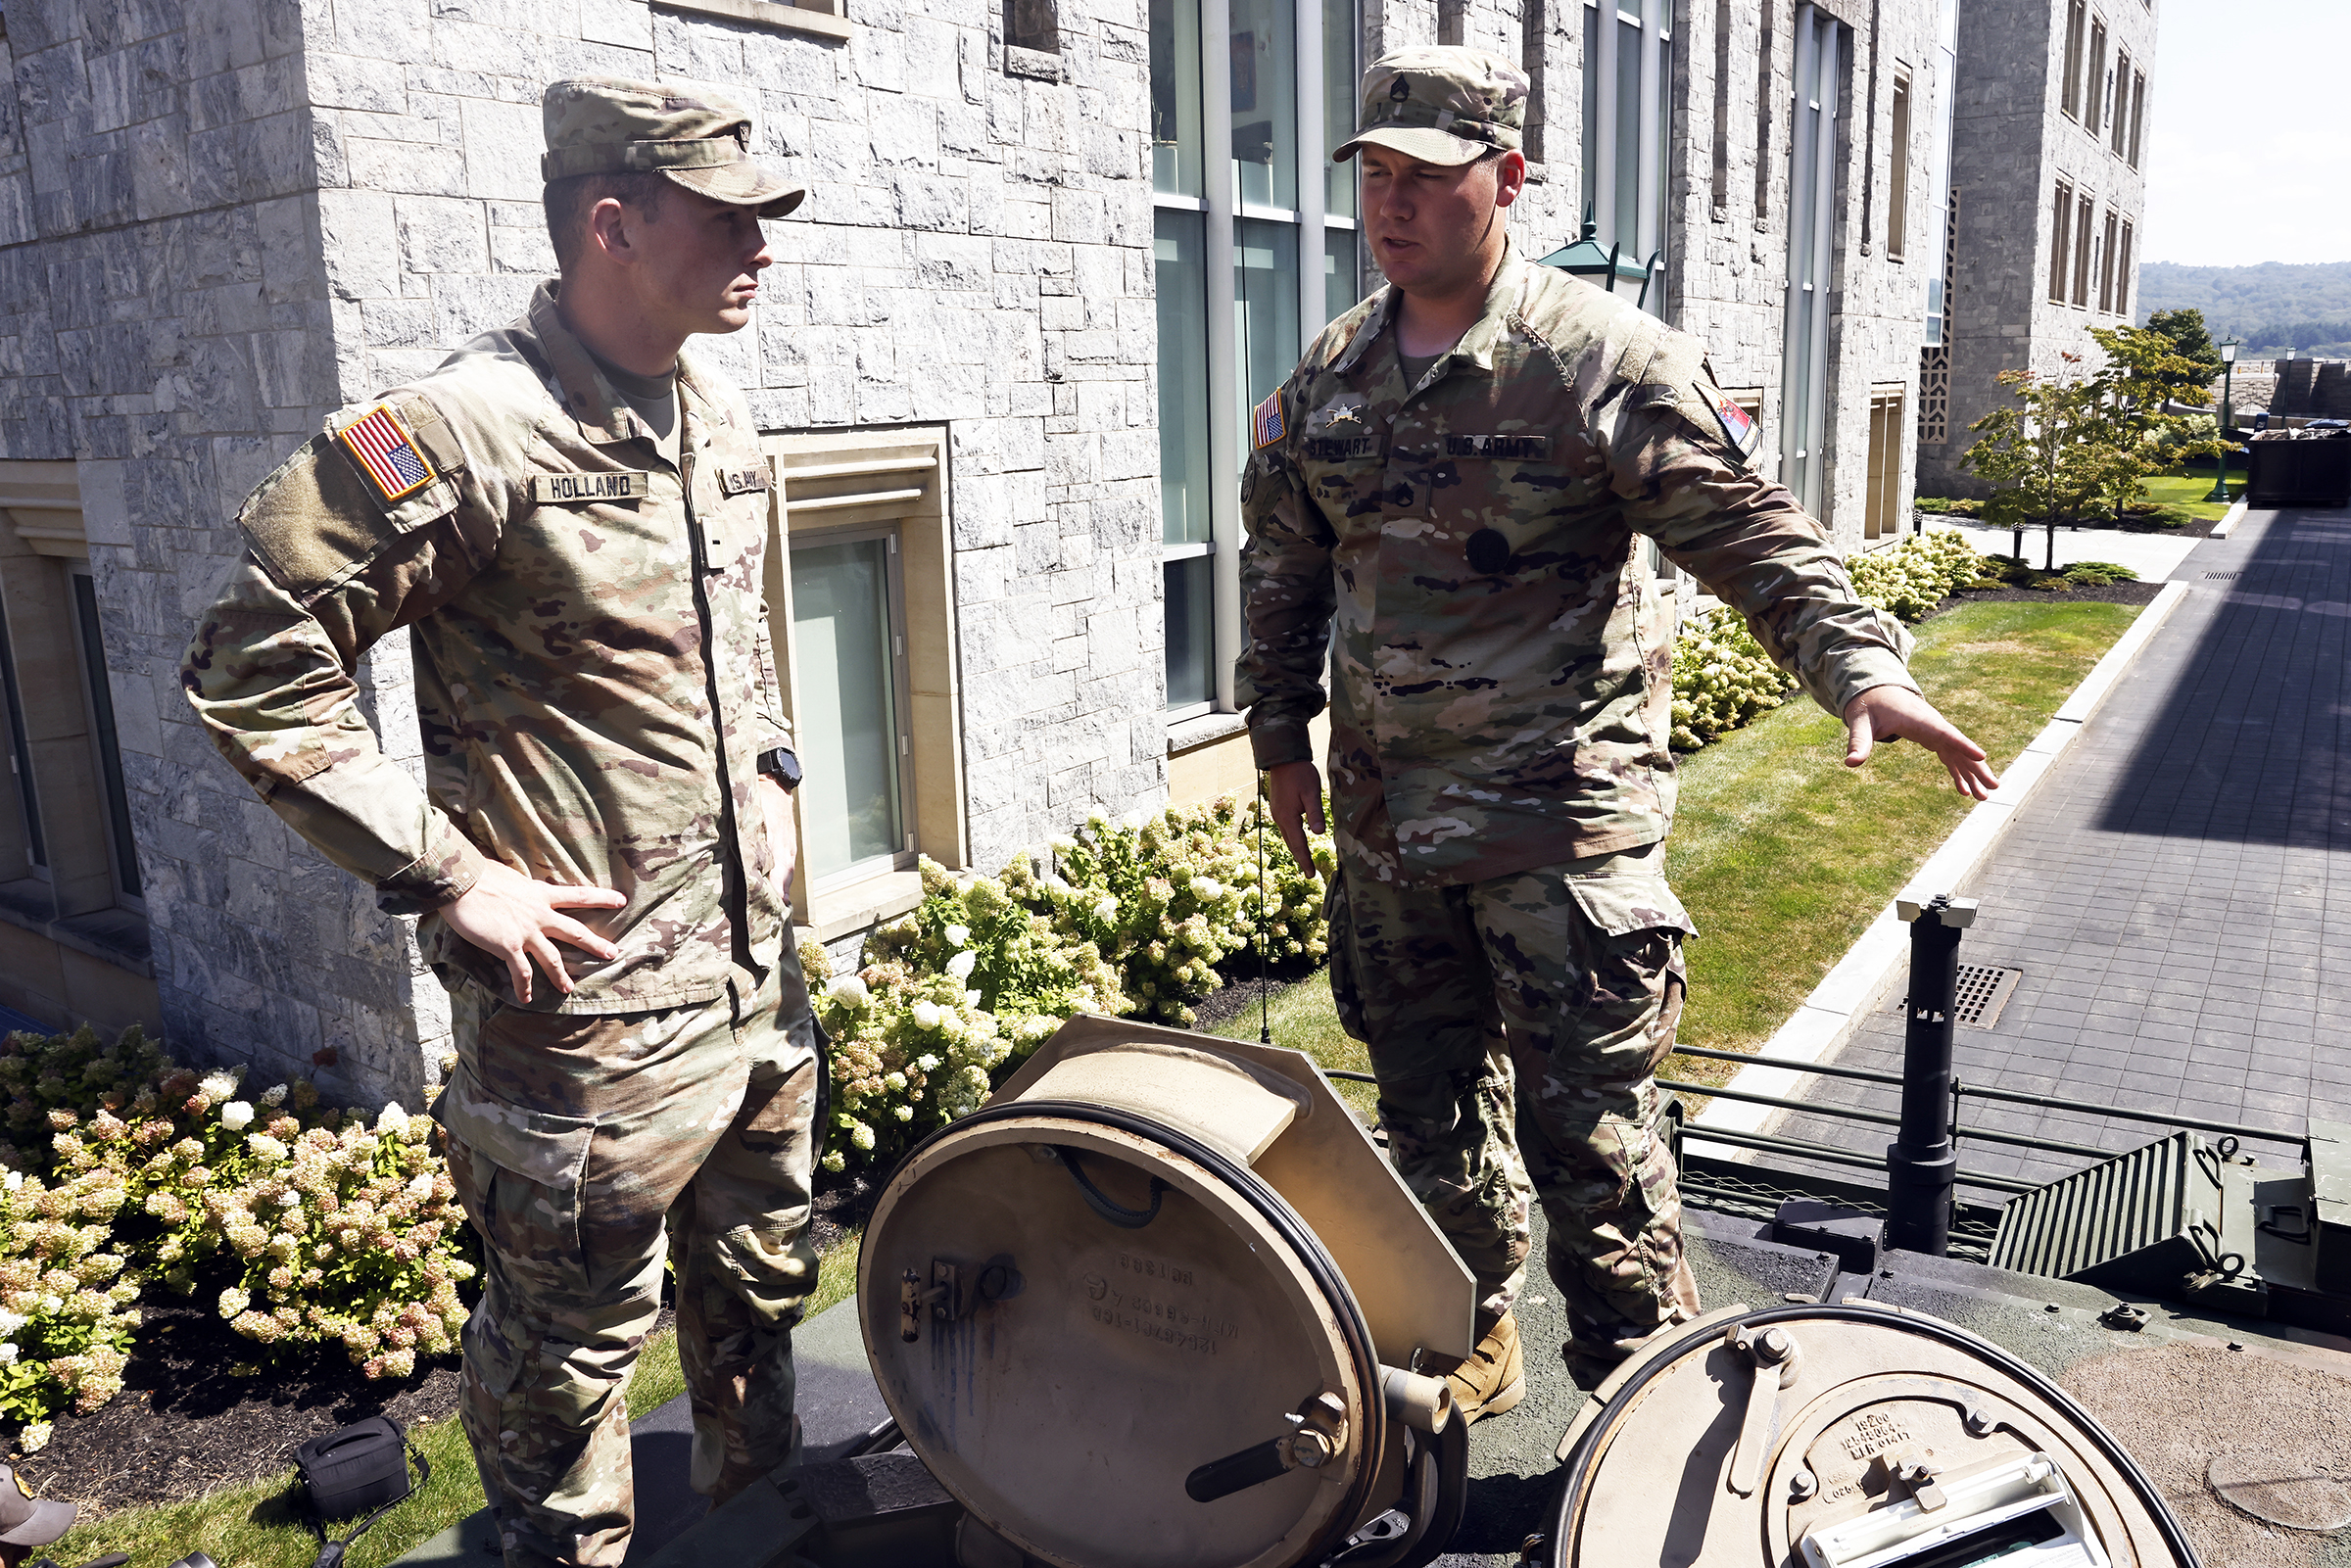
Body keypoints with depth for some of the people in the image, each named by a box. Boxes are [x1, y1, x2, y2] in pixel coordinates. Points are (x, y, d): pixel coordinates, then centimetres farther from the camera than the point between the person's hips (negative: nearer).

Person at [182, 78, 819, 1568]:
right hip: (591, 1009, -8)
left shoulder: (721, 420, 6)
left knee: (764, 1277, 26)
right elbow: (255, 673, -16)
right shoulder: (473, 432, -18)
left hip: (759, 978, 8)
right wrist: (450, 876, -17)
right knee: (572, 1346, 11)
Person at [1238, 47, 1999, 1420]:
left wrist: (1860, 664, -26)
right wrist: (1281, 736, 20)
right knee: (1429, 1101, 17)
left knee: (1584, 1119, -2)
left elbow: (1754, 531, -12)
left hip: (1563, 815, -5)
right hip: (1386, 817, 6)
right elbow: (1282, 568, 18)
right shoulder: (1329, 376, 8)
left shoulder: (1605, 357, -9)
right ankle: (1473, 1342, 37)